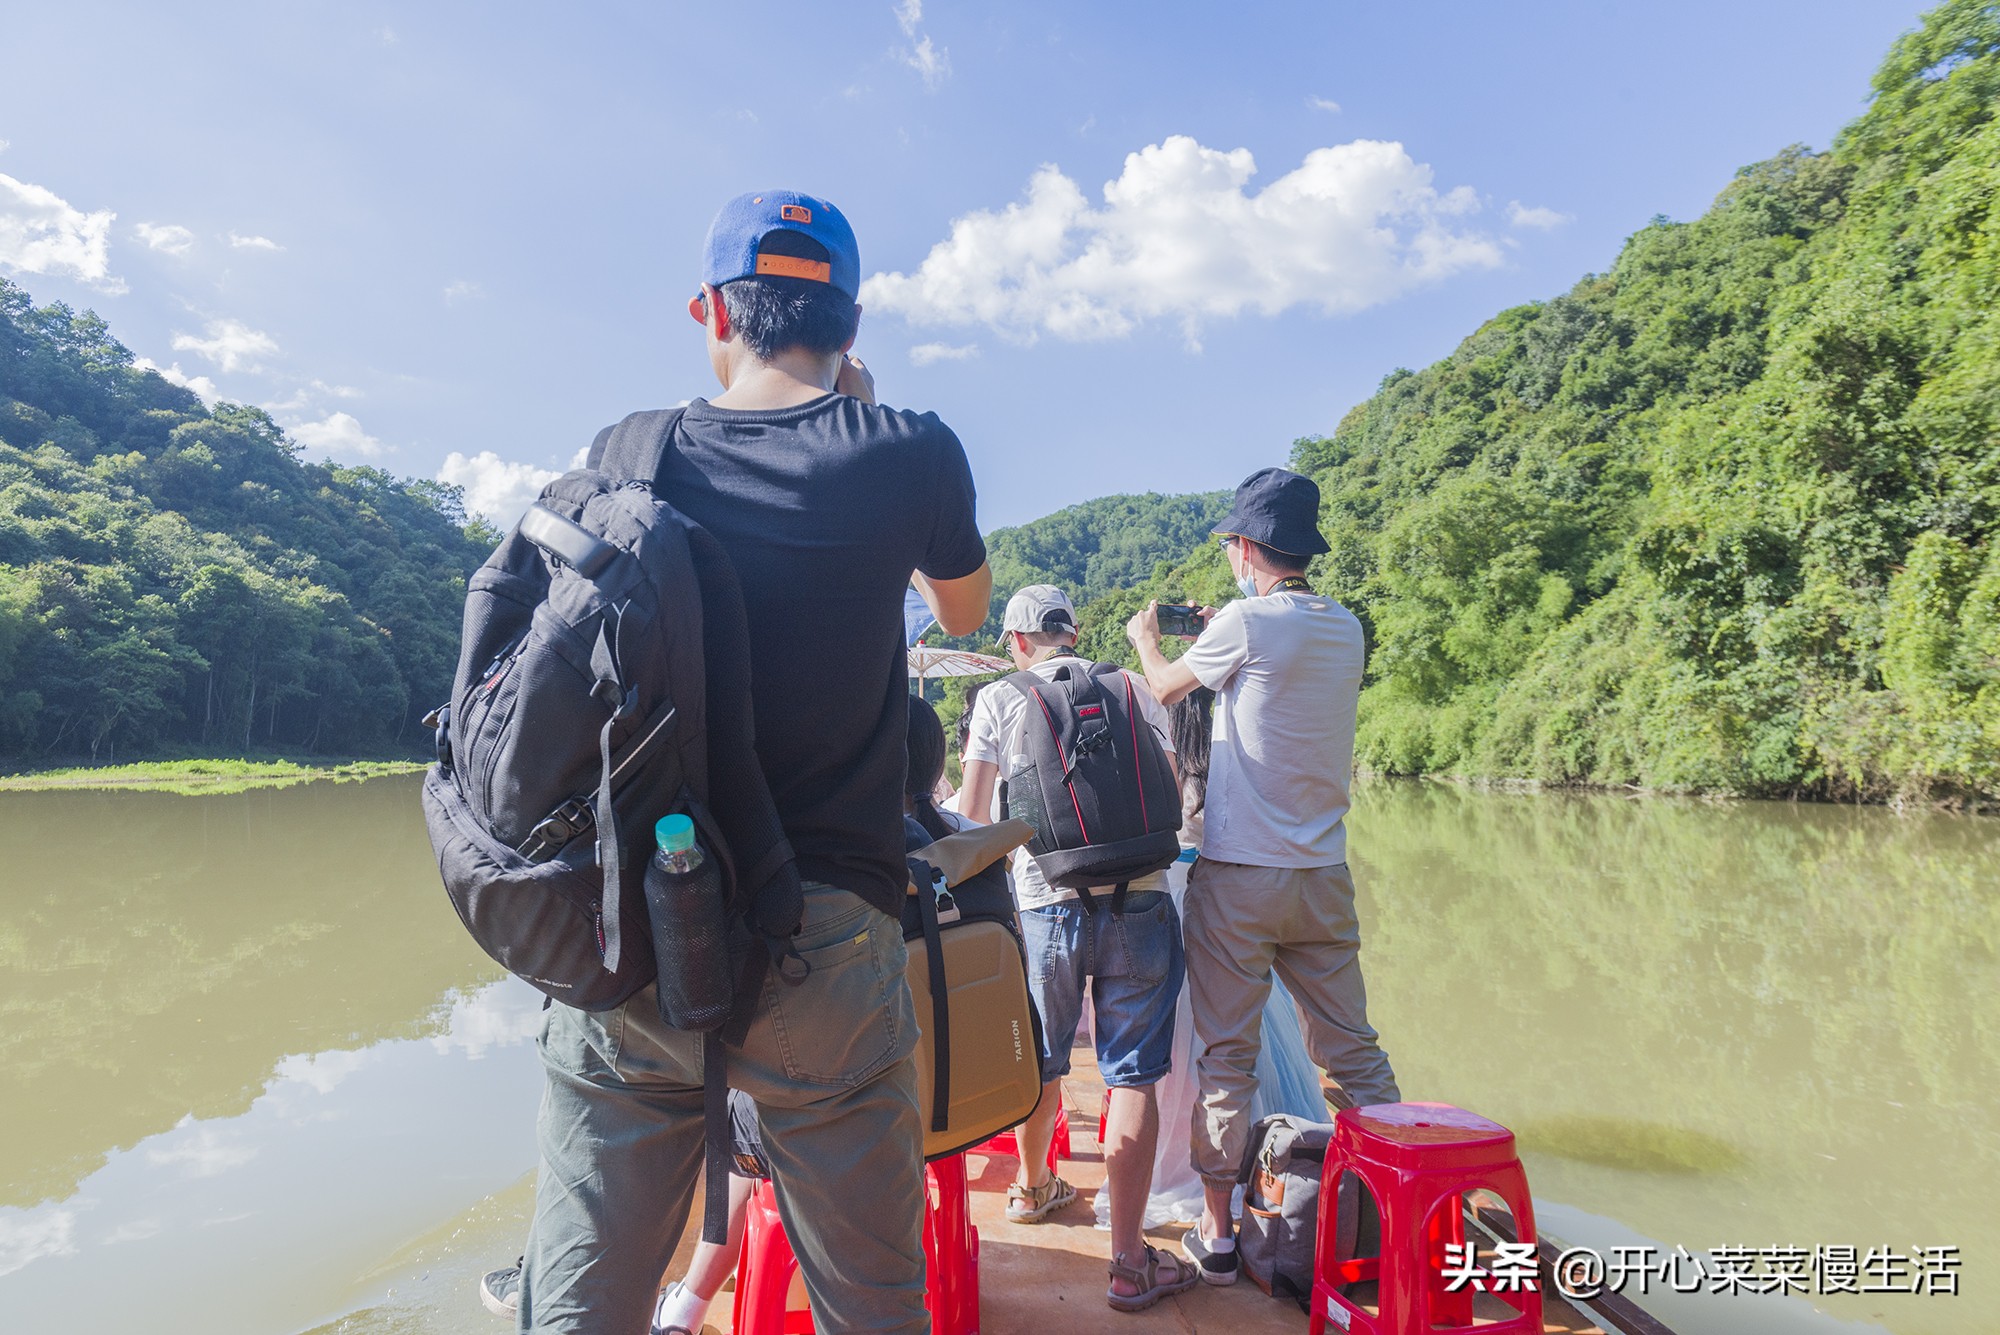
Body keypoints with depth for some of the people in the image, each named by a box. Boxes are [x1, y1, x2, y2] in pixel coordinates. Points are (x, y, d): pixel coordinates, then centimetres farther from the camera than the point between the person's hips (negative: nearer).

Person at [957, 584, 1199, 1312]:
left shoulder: (998, 698, 5)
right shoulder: (1133, 688, 9)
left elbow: (970, 813, 3)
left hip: (1046, 900, 0)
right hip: (1138, 895, 0)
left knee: (1042, 1064, 19)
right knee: (1132, 1076, 3)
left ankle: (1033, 1187, 42)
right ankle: (1129, 1261, 4)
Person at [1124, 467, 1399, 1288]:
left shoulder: (1245, 623, -11)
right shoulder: (1346, 630, 5)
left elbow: (1166, 687, 7)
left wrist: (1145, 638, 27)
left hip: (1238, 877, -5)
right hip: (1324, 876, 5)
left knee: (1226, 1056, 5)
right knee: (1352, 1051, 13)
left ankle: (1217, 1233, 14)